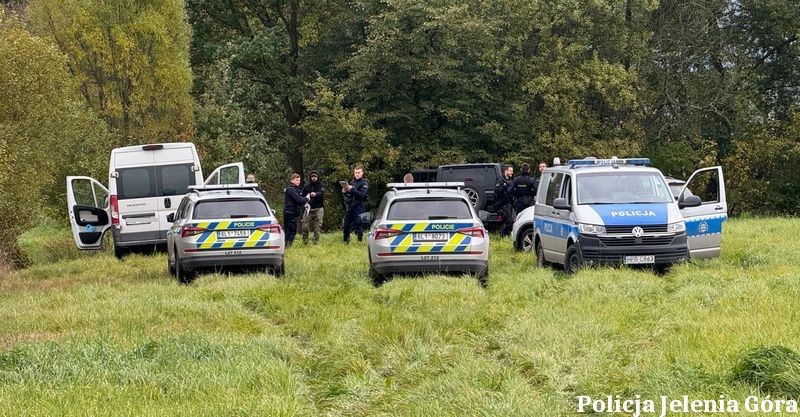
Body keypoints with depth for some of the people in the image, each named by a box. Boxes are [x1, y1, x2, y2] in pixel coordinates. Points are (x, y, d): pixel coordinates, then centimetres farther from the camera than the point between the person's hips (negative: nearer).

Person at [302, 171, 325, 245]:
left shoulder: (320, 185, 1)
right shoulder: (307, 186, 12)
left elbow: (321, 193, -18)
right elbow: (303, 196, 15)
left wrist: (315, 194, -41)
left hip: (318, 209, -2)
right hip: (308, 209, 2)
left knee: (317, 227, -4)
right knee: (305, 226, -4)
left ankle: (316, 243, 2)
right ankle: (304, 242, 8)